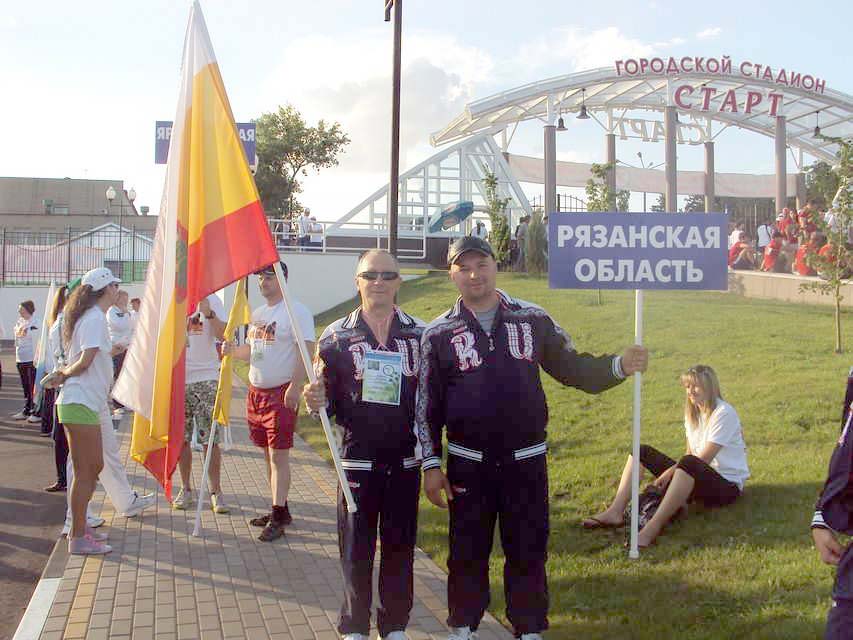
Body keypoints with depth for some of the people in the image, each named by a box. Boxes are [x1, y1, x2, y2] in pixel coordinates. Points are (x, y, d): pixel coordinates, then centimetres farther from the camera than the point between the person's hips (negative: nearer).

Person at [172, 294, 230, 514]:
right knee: (181, 439, 7)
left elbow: (223, 335, -12)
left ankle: (216, 491, 6)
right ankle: (185, 489, 19)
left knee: (210, 440, -2)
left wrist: (208, 313, -23)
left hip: (206, 379, -3)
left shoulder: (211, 301, 0)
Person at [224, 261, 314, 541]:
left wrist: (295, 388, -23)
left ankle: (278, 518, -4)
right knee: (269, 455, 13)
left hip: (281, 394, -8)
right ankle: (280, 509, 21)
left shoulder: (296, 311, -10)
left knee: (278, 456, -7)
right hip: (256, 392, 8)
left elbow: (305, 352, -16)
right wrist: (233, 350, 2)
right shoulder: (258, 313, 16)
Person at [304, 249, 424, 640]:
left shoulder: (420, 334, 2)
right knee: (355, 548, 6)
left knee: (400, 546, 10)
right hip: (358, 460, -1)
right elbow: (327, 401, 3)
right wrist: (316, 400, -20)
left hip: (405, 460, 1)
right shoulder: (336, 337, -1)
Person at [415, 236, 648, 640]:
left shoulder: (534, 319, 1)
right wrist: (431, 465, -2)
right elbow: (426, 405, 1)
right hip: (468, 464, 0)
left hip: (526, 460, 1)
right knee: (467, 551, 10)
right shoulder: (439, 334, -2)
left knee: (528, 550, 8)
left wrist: (619, 366, -12)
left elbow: (572, 368, 6)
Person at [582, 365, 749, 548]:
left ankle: (652, 528, -49)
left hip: (727, 484, -8)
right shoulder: (692, 413, 11)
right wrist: (671, 472, -12)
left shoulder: (723, 413, -13)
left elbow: (703, 459, -18)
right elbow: (690, 454, 7)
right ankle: (615, 512, -20)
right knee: (642, 451, -1)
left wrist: (669, 472, -16)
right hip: (698, 479, 8)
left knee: (689, 463, -41)